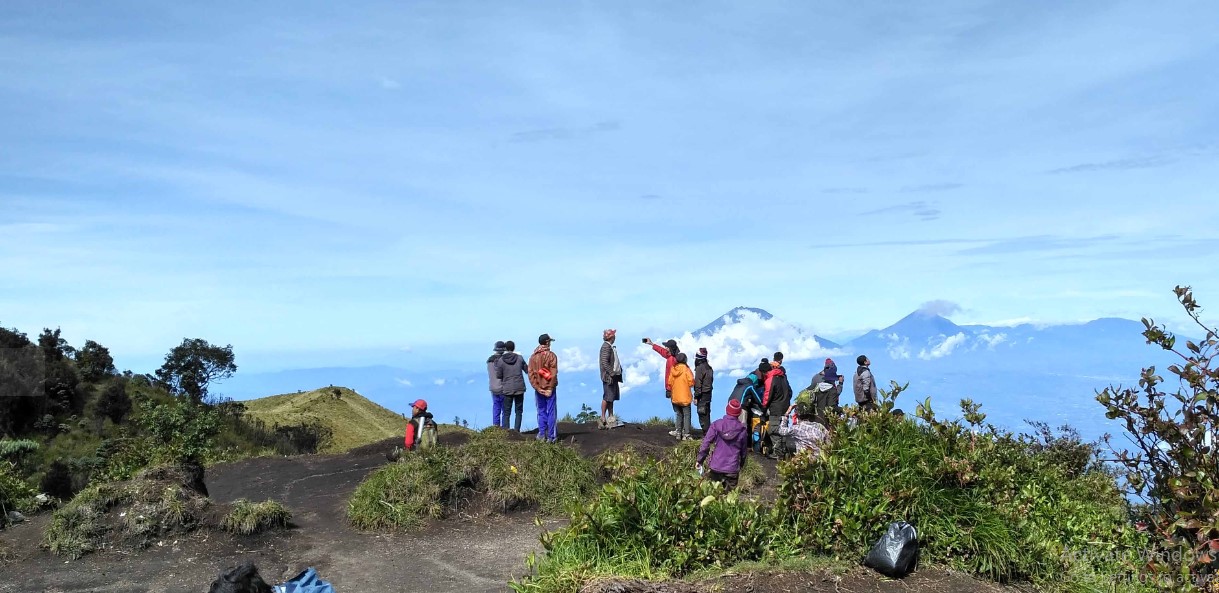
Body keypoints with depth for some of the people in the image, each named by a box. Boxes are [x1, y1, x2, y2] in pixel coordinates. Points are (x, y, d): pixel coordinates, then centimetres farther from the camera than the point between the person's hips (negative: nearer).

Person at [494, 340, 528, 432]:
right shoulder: (520, 358, -2)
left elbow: (498, 376, -2)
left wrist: (496, 366, 13)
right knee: (519, 411, 9)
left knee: (506, 412, 6)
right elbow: (527, 370, 9)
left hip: (507, 390, -1)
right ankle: (516, 430, 4)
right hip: (519, 388, 1)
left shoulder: (501, 360, -6)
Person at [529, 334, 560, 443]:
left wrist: (537, 388, -3)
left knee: (541, 412, 13)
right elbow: (553, 373, -13)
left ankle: (542, 435, 12)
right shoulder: (551, 355, -9)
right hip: (549, 388, -4)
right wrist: (550, 388, -9)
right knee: (551, 412, 2)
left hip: (538, 389, 4)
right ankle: (551, 436, 2)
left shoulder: (533, 357, 3)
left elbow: (530, 374, -2)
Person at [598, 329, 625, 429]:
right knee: (607, 397, -8)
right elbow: (604, 362, -21)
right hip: (608, 376, -10)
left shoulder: (611, 347, 18)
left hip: (614, 375, 10)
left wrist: (619, 371, 12)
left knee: (612, 398, 11)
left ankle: (611, 418, 16)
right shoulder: (606, 346, -13)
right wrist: (611, 373, -24)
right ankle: (603, 419, -4)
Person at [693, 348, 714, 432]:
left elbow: (698, 383, -18)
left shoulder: (700, 368, -17)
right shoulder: (709, 367, 10)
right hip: (708, 393, 9)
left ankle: (706, 433, -6)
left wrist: (696, 396, -14)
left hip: (702, 394, -9)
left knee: (702, 415, -5)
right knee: (707, 414, 16)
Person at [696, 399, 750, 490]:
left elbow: (706, 443, -7)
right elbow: (744, 451, 7)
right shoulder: (742, 430, -2)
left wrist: (700, 460, 3)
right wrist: (741, 465, 23)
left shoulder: (716, 425, -6)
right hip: (732, 469, 0)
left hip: (715, 467, 0)